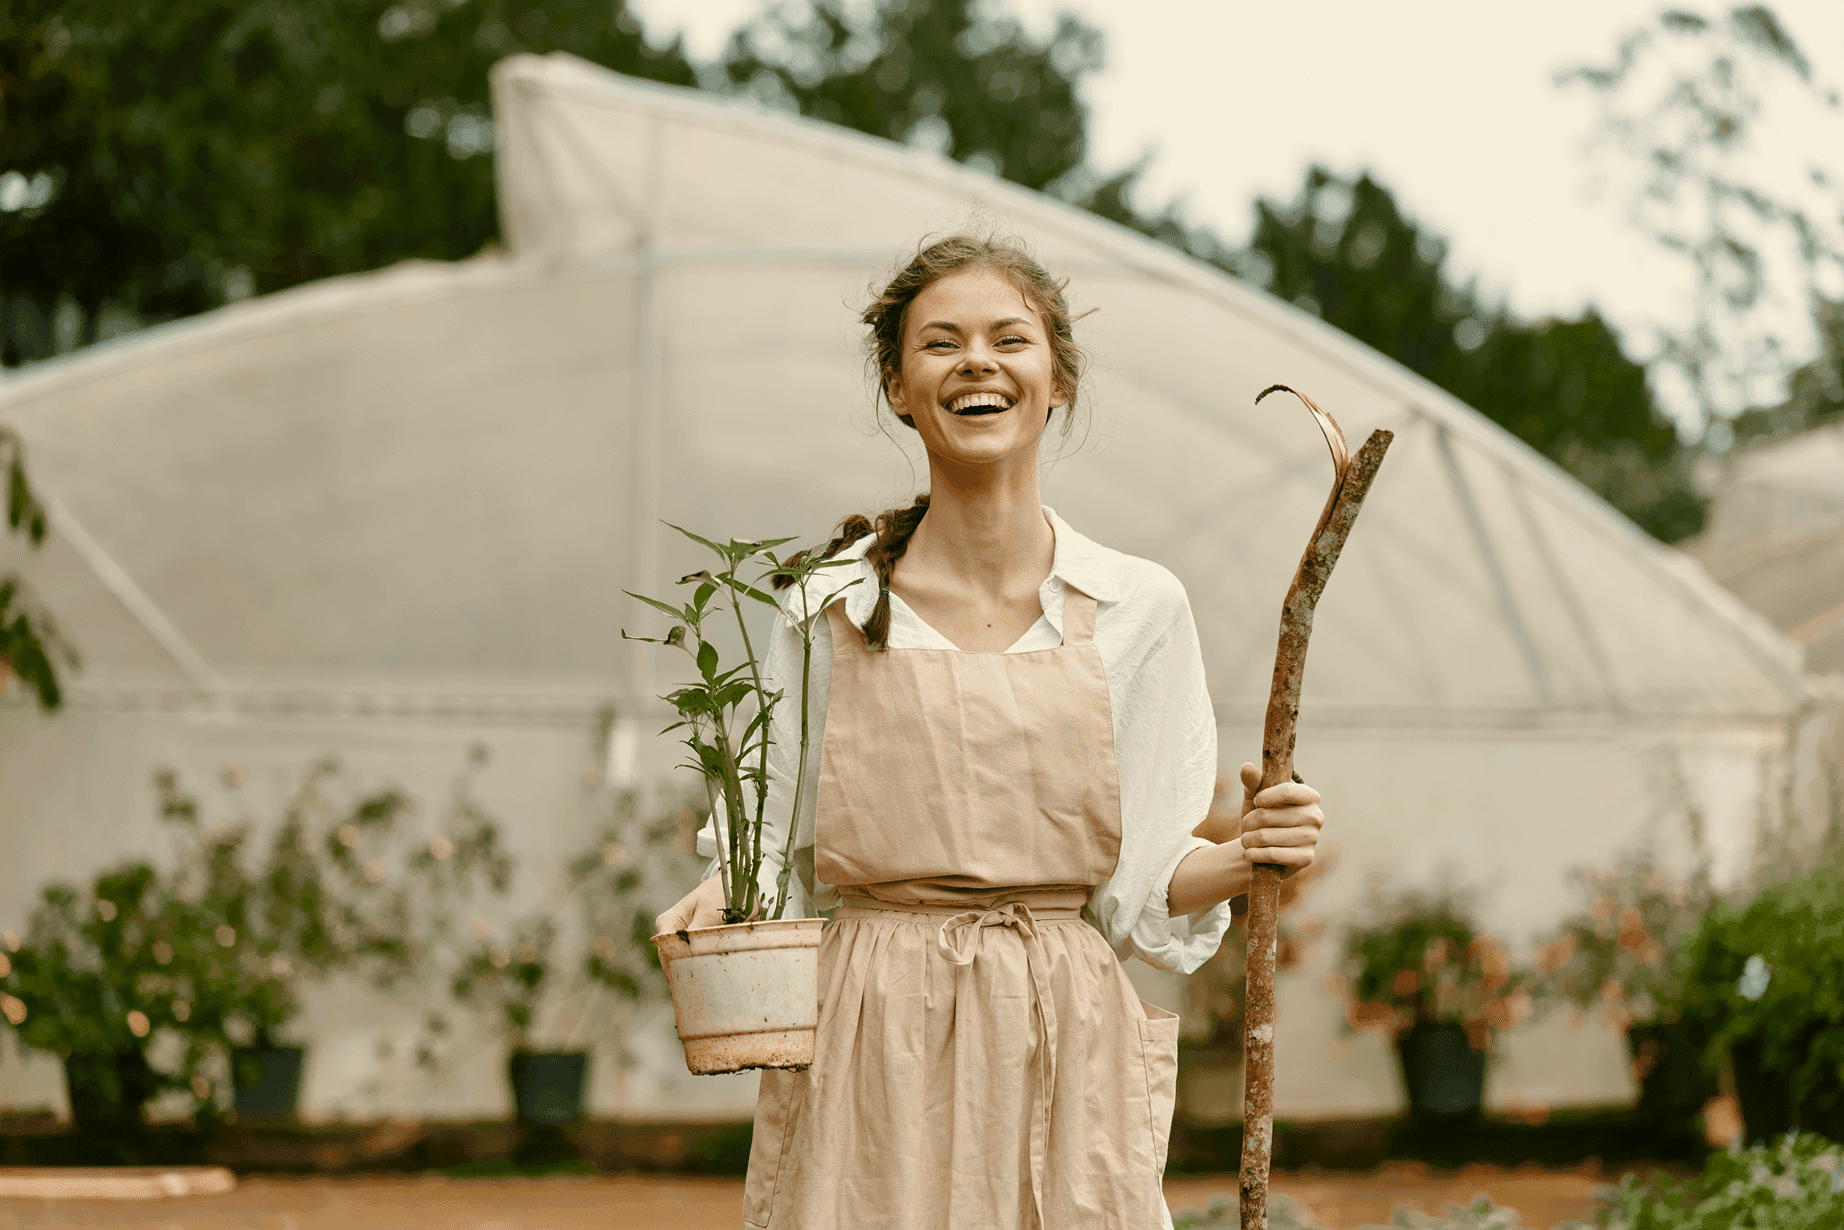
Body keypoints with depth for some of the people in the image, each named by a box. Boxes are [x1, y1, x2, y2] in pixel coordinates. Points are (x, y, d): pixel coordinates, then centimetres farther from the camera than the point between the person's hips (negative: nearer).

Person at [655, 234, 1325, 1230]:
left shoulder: (1138, 609, 2)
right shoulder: (833, 608, 1)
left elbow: (1139, 886, 4)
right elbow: (780, 853, 7)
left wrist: (1247, 856, -13)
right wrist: (721, 899, -13)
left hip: (1062, 1055, 1)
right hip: (874, 1058, 0)